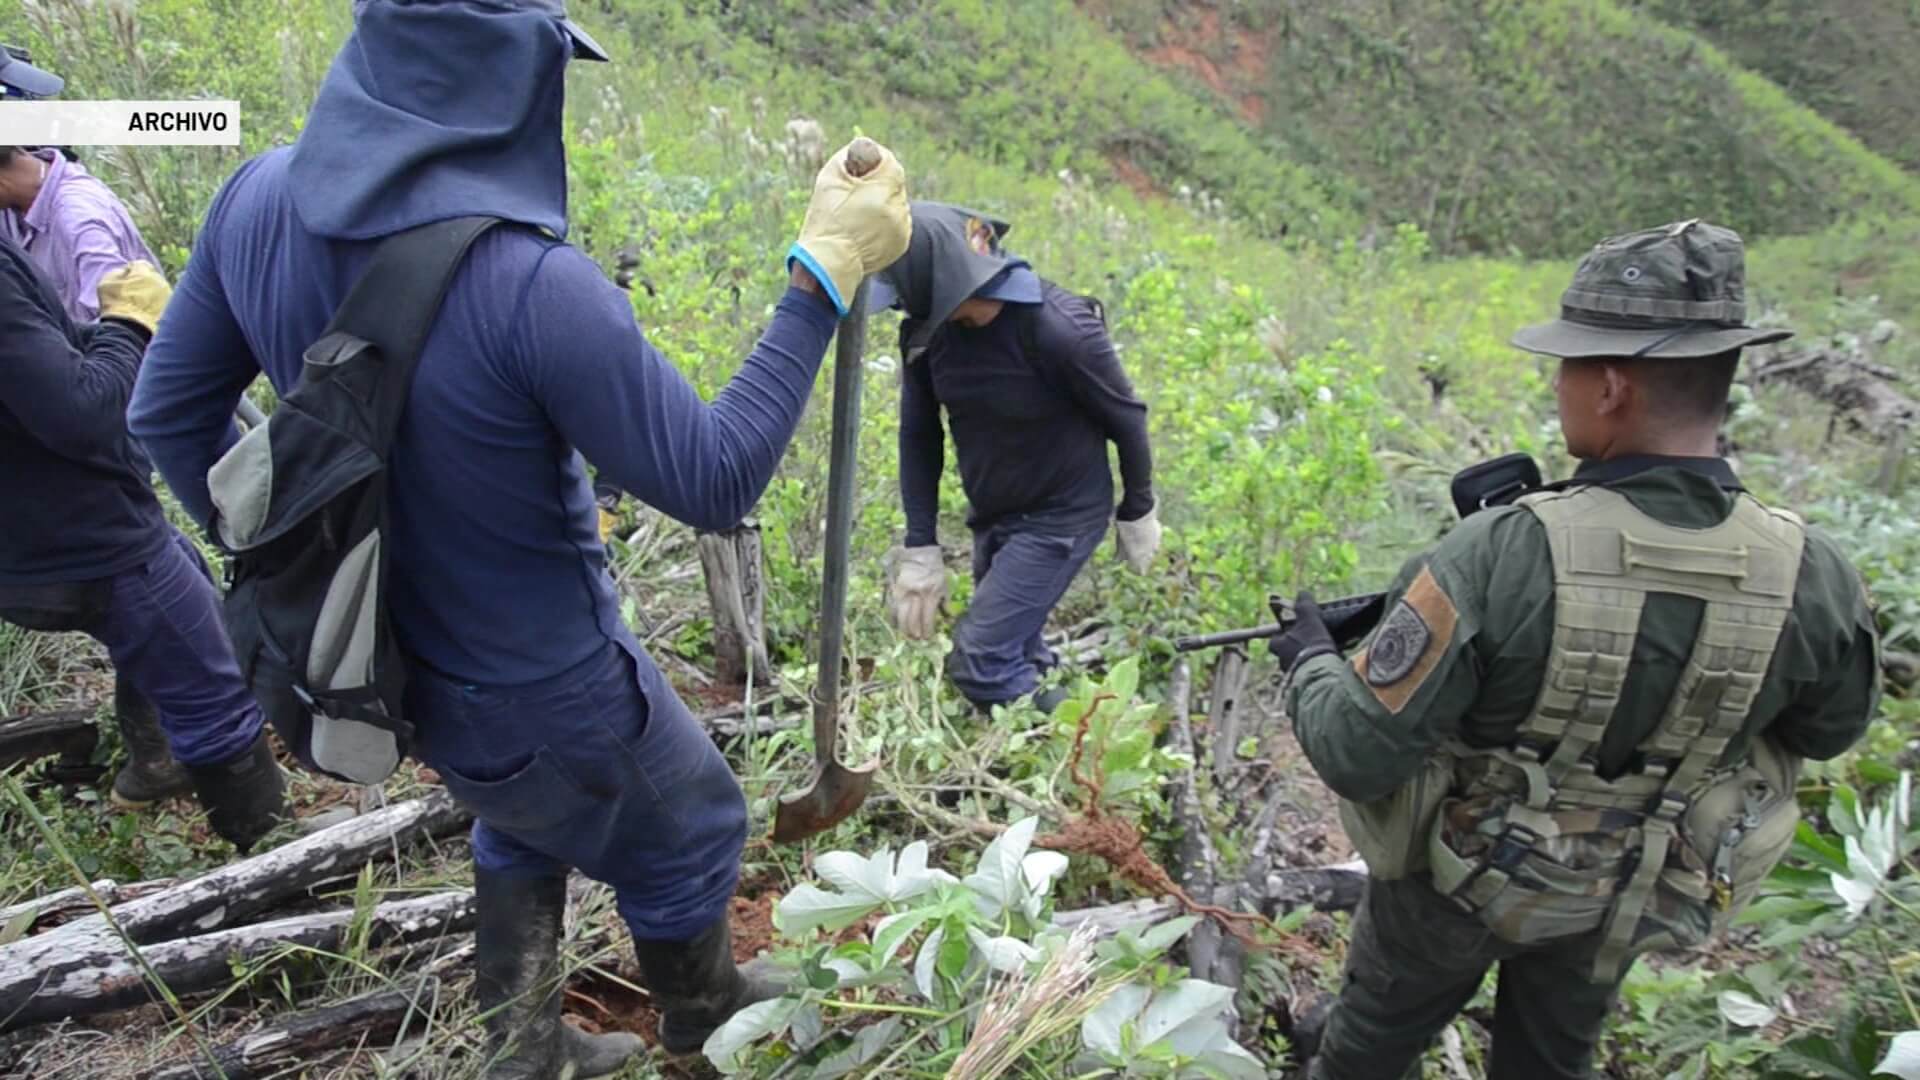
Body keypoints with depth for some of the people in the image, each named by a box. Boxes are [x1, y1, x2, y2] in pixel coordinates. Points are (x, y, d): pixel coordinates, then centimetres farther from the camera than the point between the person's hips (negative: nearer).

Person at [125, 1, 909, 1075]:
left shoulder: (264, 200, -12)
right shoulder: (532, 283, -35)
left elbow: (172, 413, 1)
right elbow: (715, 482, -27)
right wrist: (823, 278, -24)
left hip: (390, 653, 7)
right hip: (543, 691, -6)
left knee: (524, 822, 35)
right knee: (686, 834, 25)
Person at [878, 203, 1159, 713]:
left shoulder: (1057, 326, -27)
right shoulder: (927, 327, -11)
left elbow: (1125, 416, -12)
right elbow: (919, 435, -1)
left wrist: (1138, 513, 0)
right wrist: (920, 547, -4)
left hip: (1060, 518, -6)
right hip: (991, 518, 7)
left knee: (980, 661, -14)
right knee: (1016, 656, 18)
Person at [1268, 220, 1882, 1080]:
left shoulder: (1498, 555, -35)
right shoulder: (1812, 579, -21)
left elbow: (1357, 756, -30)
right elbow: (1829, 729, 1)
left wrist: (1311, 663, -11)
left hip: (1458, 876, -3)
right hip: (1627, 899, 4)